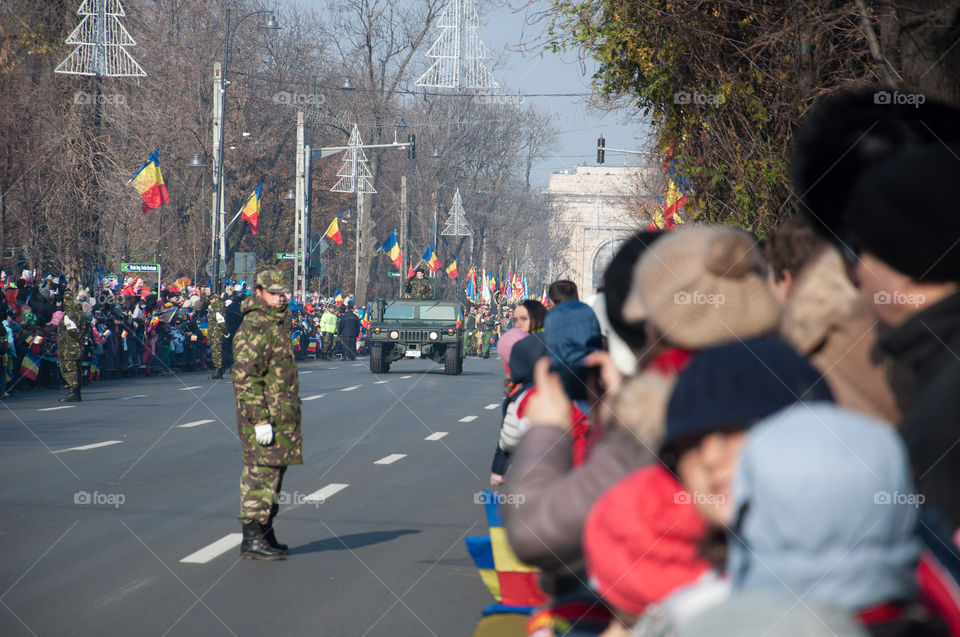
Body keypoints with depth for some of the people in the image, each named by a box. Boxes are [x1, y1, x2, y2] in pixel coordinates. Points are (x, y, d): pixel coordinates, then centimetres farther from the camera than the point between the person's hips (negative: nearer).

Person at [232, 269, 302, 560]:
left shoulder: (277, 324, 16)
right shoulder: (253, 329, -16)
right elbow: (245, 378, -20)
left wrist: (291, 413, 24)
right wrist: (260, 421, -23)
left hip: (281, 415, 10)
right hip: (263, 416, -10)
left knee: (272, 475, 14)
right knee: (260, 475, -8)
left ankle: (265, 535, 21)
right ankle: (252, 540, -5)